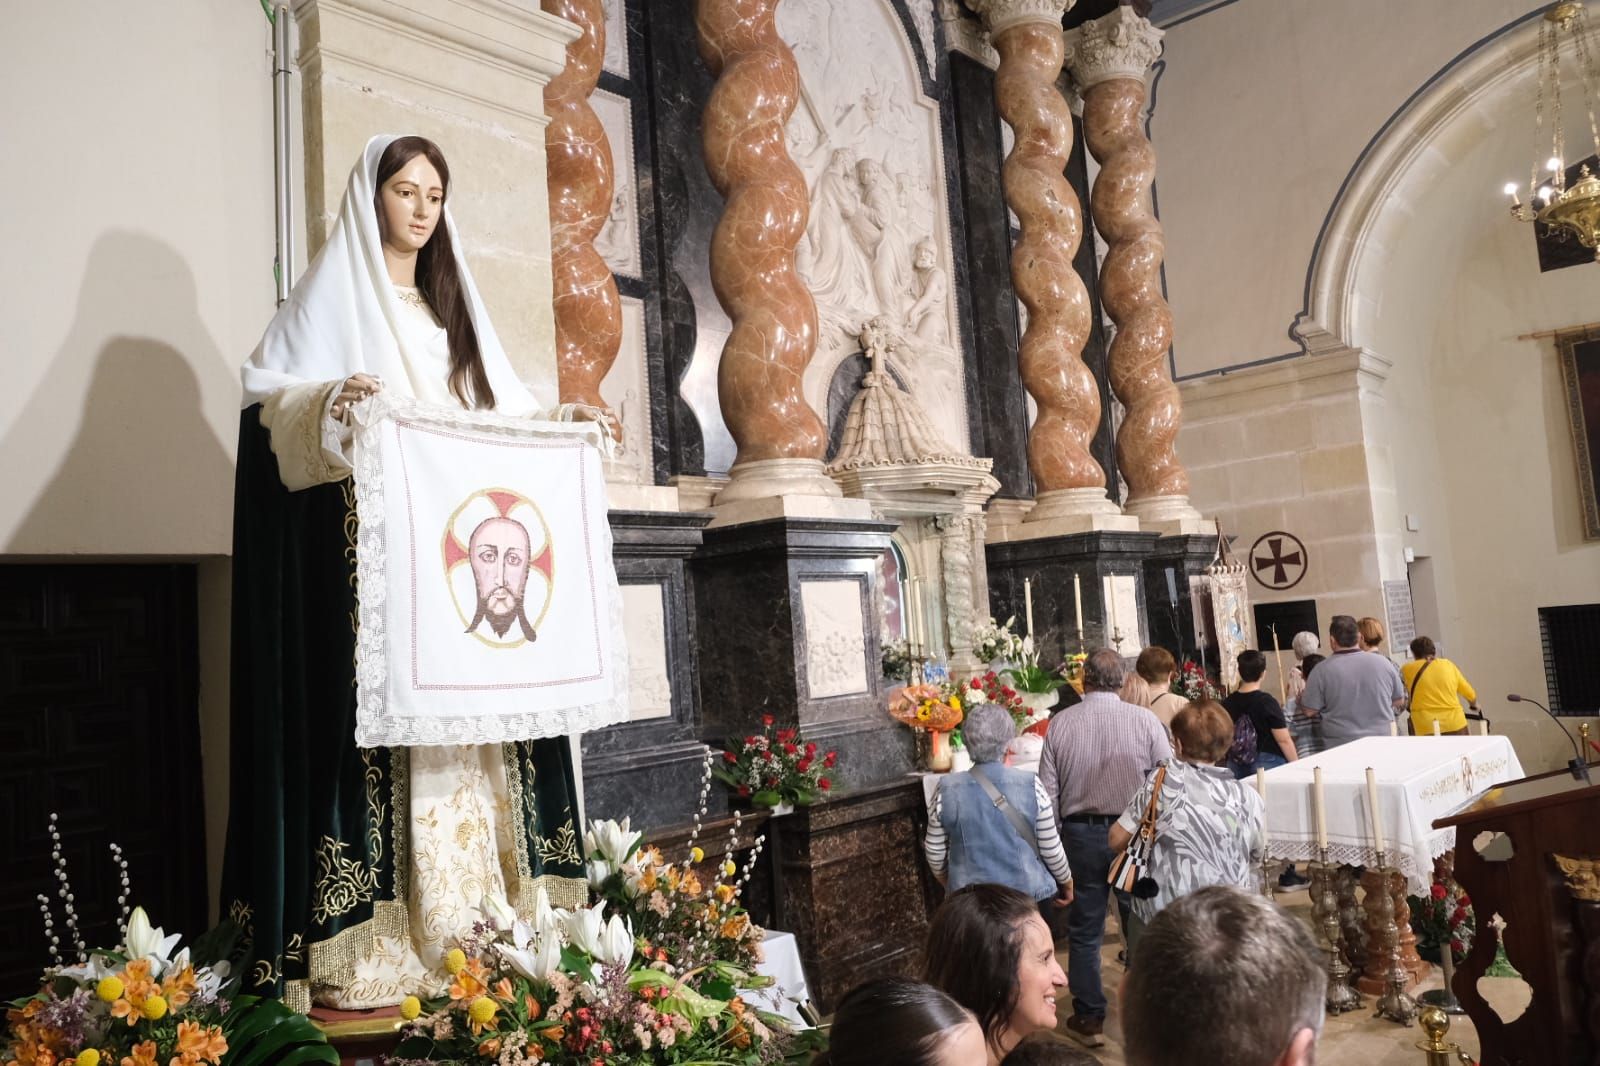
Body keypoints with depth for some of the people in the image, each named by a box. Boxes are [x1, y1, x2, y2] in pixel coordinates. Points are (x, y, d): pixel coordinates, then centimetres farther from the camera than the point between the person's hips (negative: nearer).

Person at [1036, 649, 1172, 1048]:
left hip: (1080, 834, 1)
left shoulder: (1060, 723, -7)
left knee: (1084, 930, 12)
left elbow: (1048, 790, -4)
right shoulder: (1145, 721, -10)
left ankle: (1089, 1020, 20)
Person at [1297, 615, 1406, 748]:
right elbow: (1399, 701, 12)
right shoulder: (1383, 662, 0)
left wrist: (1300, 695, 14)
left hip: (1340, 748, -3)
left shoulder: (1322, 670, -10)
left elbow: (1309, 710, -6)